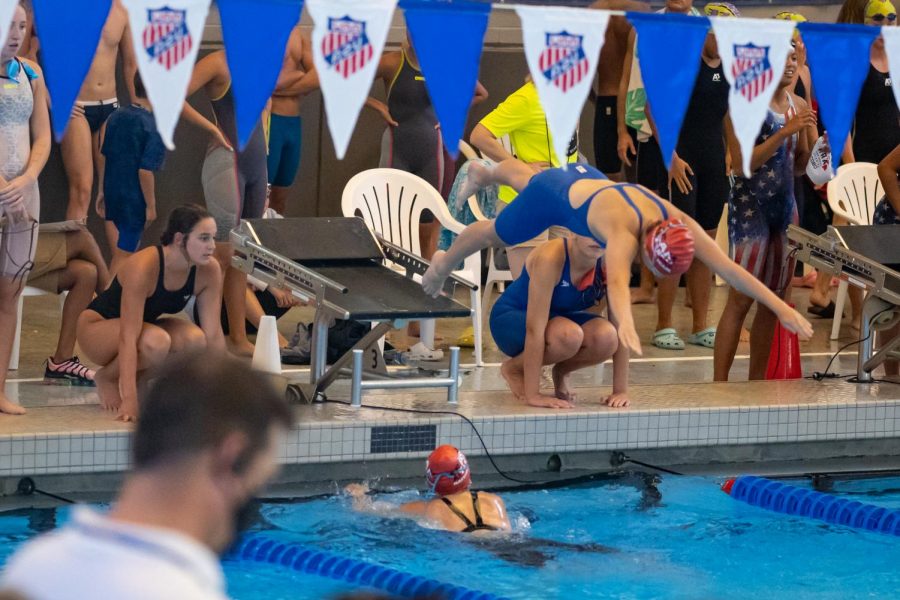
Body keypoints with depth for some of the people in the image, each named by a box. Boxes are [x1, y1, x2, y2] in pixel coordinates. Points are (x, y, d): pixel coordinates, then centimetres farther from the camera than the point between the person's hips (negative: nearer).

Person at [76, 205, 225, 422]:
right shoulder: (143, 267, -34)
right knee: (156, 342, -37)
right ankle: (106, 378, -6)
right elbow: (128, 337, -38)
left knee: (195, 339, -26)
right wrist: (129, 400, -44)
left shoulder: (209, 271, -17)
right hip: (98, 326, -6)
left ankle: (139, 379, 1)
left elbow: (213, 333, -12)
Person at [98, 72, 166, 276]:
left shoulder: (116, 116, 2)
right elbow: (145, 170, -20)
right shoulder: (153, 127, -18)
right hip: (134, 198, -7)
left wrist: (103, 192, 19)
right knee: (124, 254, 2)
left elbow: (105, 156, 9)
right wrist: (151, 206, -11)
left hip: (112, 191, 7)